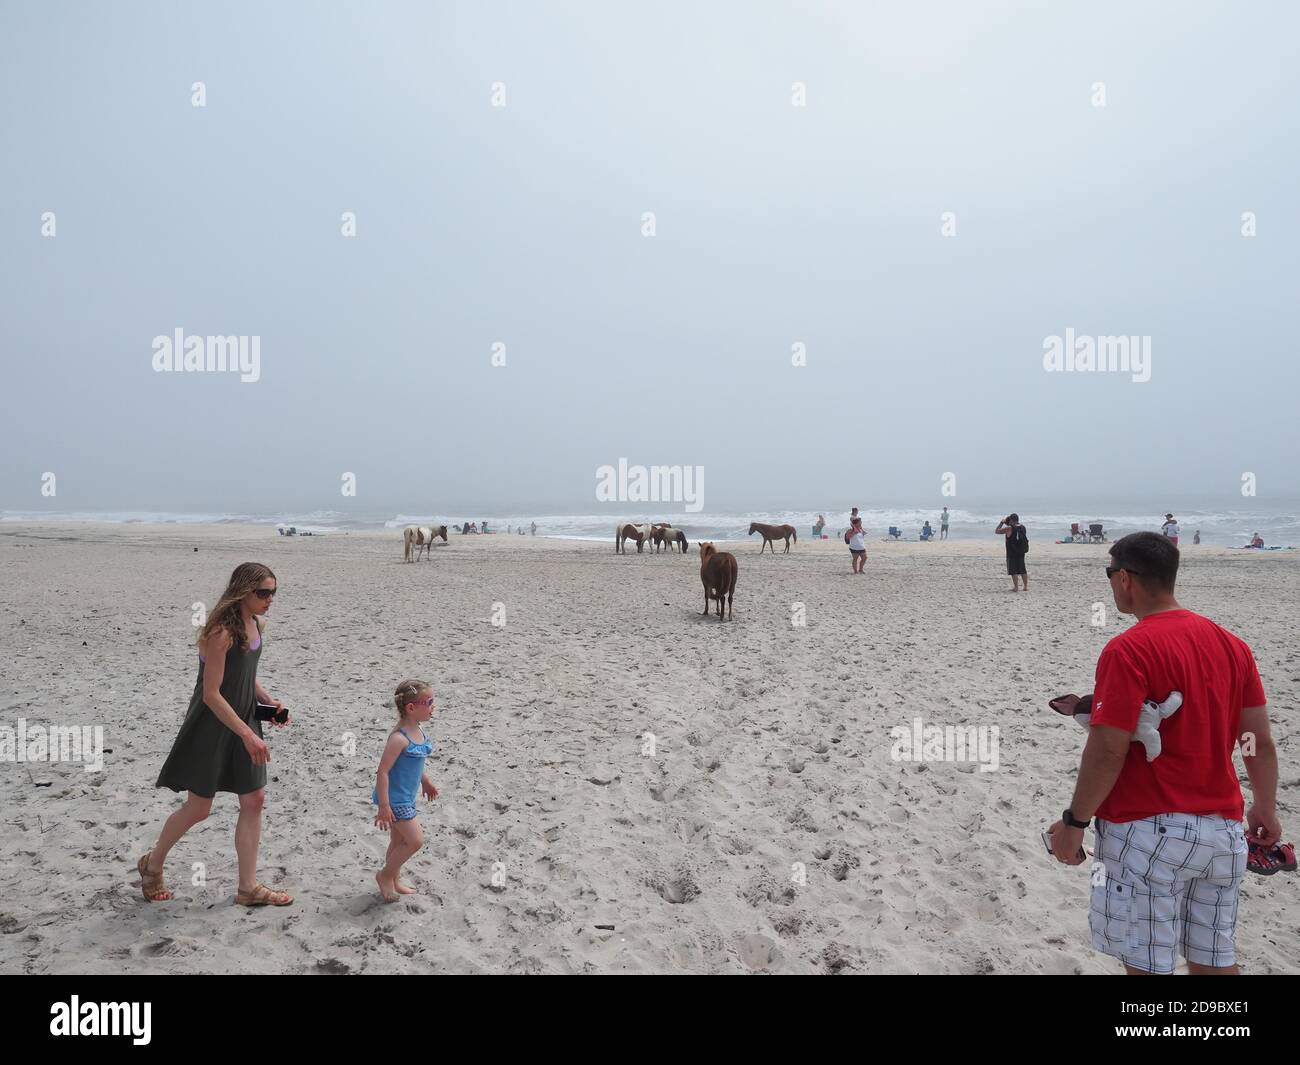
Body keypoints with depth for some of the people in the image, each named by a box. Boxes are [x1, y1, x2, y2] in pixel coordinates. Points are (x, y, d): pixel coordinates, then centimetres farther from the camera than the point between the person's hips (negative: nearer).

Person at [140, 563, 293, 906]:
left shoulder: (255, 624, 2)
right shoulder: (221, 632, -24)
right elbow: (211, 694, -24)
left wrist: (268, 700, 1)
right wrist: (247, 735, -25)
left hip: (244, 722, 8)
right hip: (211, 728, -8)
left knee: (254, 800, 6)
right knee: (199, 807, 6)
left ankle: (248, 887, 17)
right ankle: (152, 865, 34)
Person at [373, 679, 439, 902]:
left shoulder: (417, 731, 2)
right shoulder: (399, 737, -27)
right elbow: (383, 771, -25)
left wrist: (426, 782, 28)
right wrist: (384, 806, -24)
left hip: (406, 797, 9)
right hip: (395, 798, -9)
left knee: (399, 841, 20)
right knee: (415, 840, -4)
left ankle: (394, 881, 36)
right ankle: (384, 875, 14)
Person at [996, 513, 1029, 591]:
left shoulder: (1009, 528, -16)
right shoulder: (1023, 528, 1)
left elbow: (997, 531, -6)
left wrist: (1002, 522, 4)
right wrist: (1011, 525, 18)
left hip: (1012, 553, -5)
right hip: (1021, 553, 5)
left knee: (1013, 571, 1)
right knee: (1022, 570, 14)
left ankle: (1016, 587, -2)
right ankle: (1026, 586, 17)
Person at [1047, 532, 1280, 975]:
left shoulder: (1129, 650, -17)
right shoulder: (1232, 645, 5)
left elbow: (1108, 751, -19)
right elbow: (1261, 742, 9)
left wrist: (1074, 823, -10)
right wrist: (1265, 809, 22)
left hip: (1149, 832, -7)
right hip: (1222, 830, 7)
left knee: (1147, 963, 6)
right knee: (1215, 959, 18)